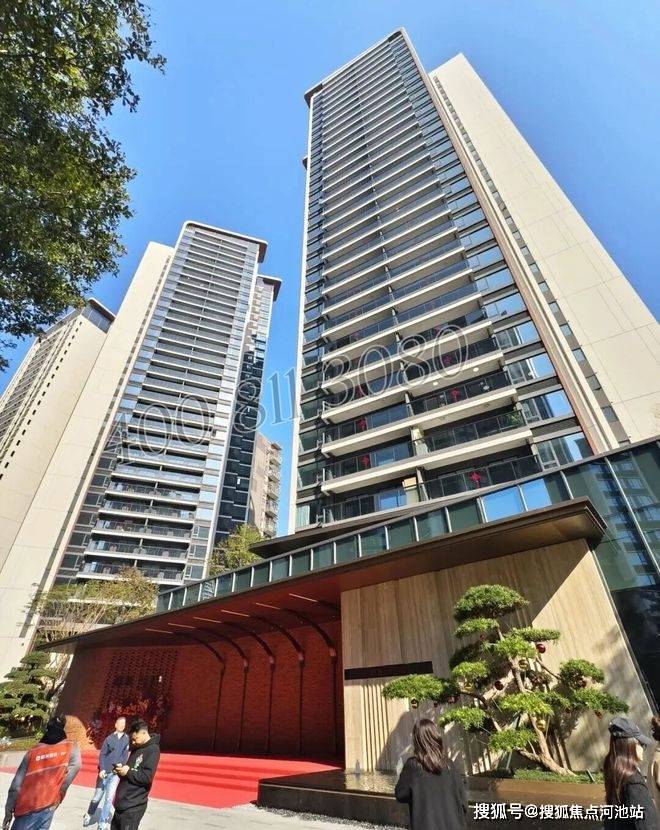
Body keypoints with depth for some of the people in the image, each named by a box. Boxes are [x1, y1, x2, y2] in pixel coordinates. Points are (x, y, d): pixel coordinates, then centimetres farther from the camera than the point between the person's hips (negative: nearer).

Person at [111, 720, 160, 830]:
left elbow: (147, 777, -21)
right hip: (122, 802, 8)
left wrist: (128, 772, -17)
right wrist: (122, 769, -3)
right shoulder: (136, 748, 10)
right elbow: (132, 771, 16)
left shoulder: (152, 750, -18)